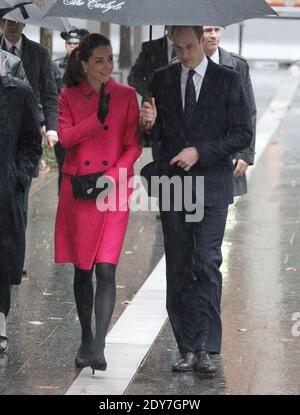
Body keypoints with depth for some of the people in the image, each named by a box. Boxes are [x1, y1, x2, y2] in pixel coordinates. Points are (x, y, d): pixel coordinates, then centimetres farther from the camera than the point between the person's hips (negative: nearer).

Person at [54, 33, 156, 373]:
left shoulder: (126, 95, 5)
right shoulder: (69, 97, 7)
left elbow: (133, 146, 2)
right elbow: (65, 137, -8)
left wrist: (111, 176, -11)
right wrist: (99, 117, -14)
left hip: (114, 190, -1)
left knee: (106, 269, -12)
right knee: (82, 270, 8)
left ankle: (98, 348, -16)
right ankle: (86, 341, 22)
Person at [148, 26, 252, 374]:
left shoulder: (228, 80, 0)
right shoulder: (162, 79, 10)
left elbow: (243, 134, -3)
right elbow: (157, 134, 15)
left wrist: (199, 152, -13)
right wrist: (150, 123, -9)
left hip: (211, 186, -3)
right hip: (172, 185, 3)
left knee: (207, 265, -11)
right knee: (178, 270, 4)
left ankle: (204, 348, -10)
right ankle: (186, 349, 8)